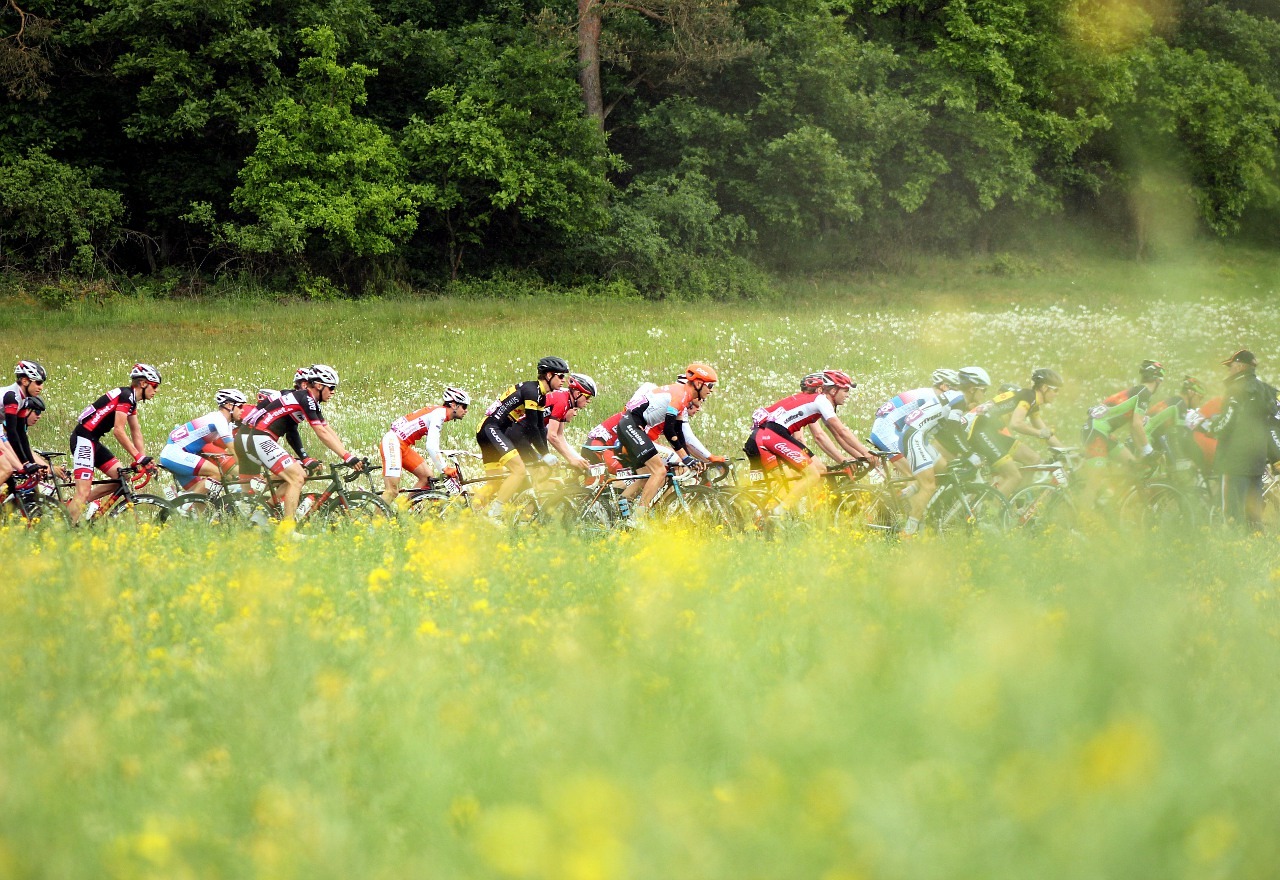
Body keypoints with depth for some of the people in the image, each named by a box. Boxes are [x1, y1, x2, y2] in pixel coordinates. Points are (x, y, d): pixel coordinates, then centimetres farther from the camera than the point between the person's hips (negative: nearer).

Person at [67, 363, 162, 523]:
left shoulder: (131, 400, 16)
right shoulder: (125, 396, -15)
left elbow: (136, 432, 17)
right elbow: (118, 431, -20)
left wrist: (144, 460, 8)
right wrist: (139, 457, -19)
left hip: (93, 441, 10)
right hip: (83, 439, -10)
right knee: (83, 492, -16)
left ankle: (72, 505, 8)